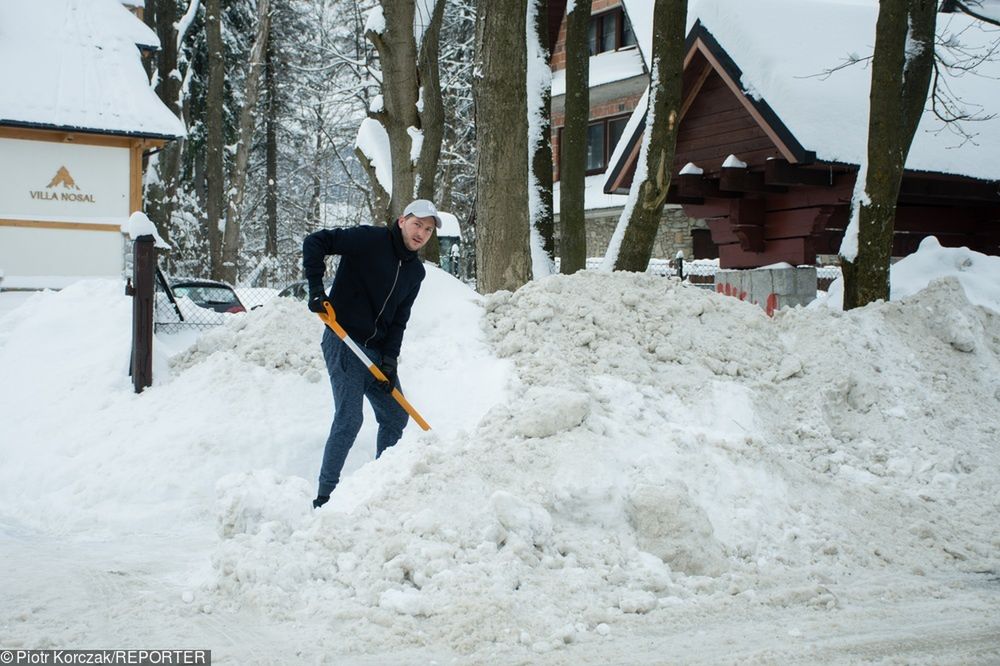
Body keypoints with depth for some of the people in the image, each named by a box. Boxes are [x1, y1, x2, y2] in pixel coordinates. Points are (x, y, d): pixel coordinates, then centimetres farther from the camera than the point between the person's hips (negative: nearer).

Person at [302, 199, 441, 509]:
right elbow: (315, 241, -15)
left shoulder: (415, 271, 10)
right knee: (349, 419, -12)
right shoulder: (370, 239, -11)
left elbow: (399, 319, 9)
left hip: (376, 350, 8)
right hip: (344, 342, -8)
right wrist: (316, 288, -21)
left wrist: (389, 359, -3)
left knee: (396, 416, 12)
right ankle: (325, 497, -2)